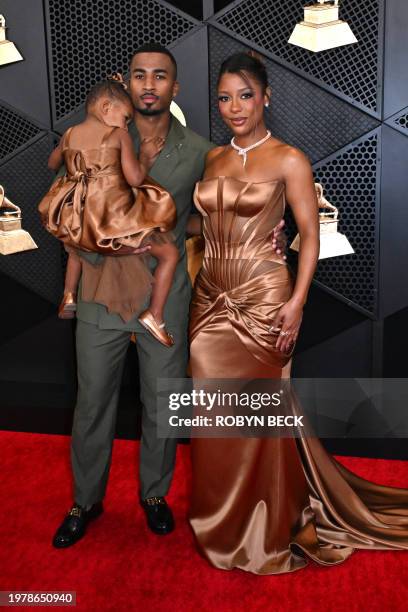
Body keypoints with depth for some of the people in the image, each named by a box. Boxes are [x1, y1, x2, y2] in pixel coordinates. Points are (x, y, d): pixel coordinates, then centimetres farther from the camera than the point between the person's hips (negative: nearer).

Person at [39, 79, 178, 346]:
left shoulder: (69, 134, 10)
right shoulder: (119, 135, -5)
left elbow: (52, 164, 28)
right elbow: (135, 178, -13)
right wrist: (145, 154, 4)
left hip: (78, 222, 6)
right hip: (115, 218, -6)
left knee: (76, 245, 42)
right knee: (170, 253, 7)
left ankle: (69, 297, 37)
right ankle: (155, 315, 2)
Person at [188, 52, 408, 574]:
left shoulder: (288, 160, -5)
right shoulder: (213, 158, 11)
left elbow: (310, 234, -7)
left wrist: (297, 302, -15)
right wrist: (196, 285, 12)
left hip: (261, 300, -5)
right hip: (210, 297, 6)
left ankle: (268, 529, 26)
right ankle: (220, 522, 32)